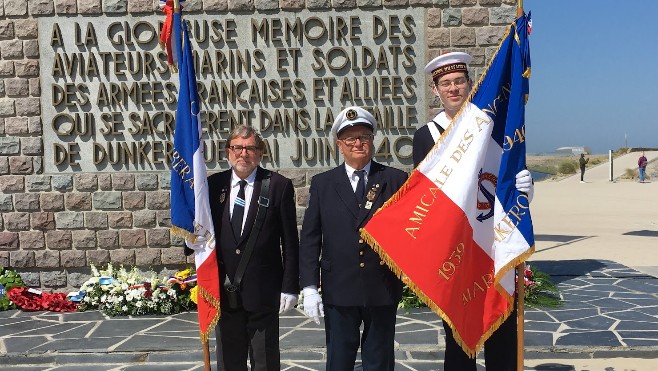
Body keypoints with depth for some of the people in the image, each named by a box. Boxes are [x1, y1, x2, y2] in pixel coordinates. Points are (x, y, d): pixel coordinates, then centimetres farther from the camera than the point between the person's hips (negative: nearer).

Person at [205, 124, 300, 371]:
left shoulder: (279, 186, -4)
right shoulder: (213, 184, 4)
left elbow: (290, 241, -4)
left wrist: (290, 286, -7)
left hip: (263, 290, -3)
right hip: (224, 290, 3)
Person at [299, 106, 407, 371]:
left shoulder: (396, 180, 2)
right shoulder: (322, 183, 4)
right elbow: (310, 238, 2)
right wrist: (309, 286, -5)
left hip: (383, 289, 0)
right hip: (339, 291, 1)